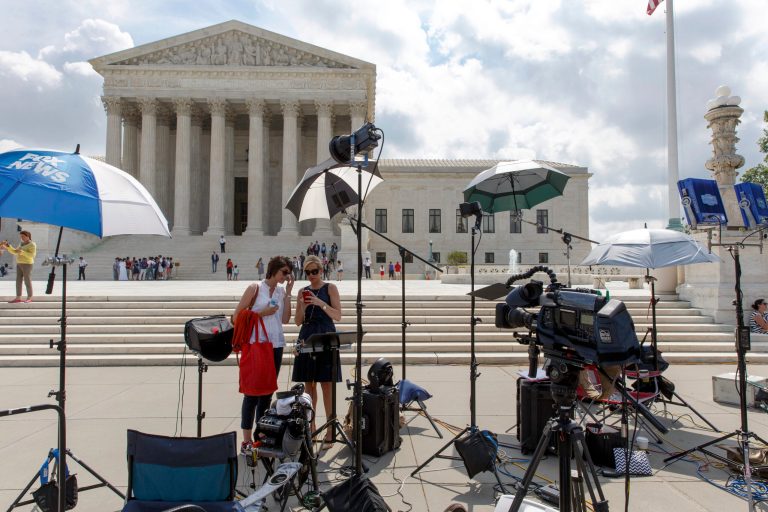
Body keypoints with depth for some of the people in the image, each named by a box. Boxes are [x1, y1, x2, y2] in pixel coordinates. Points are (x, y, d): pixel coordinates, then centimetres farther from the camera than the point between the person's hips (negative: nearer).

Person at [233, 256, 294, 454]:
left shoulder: (281, 291, 11)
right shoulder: (255, 288, -4)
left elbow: (285, 319, 2)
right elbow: (237, 316, -6)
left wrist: (288, 293, 1)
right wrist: (261, 313, -15)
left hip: (276, 345, 6)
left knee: (268, 391, 11)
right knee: (252, 392, -1)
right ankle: (246, 440, 6)